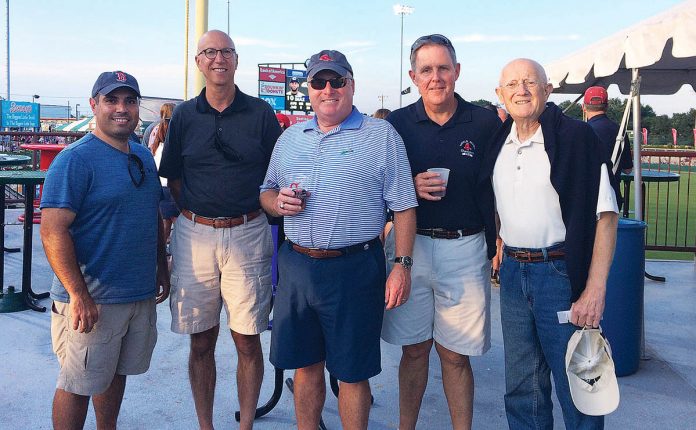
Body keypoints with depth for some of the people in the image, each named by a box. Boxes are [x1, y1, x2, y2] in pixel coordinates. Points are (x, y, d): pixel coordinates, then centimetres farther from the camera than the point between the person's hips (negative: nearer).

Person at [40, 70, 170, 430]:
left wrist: (162, 269, 16)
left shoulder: (143, 156, 9)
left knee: (116, 373, 20)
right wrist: (79, 295, -22)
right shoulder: (76, 159, -14)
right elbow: (52, 231, -20)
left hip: (142, 294, 7)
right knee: (78, 385, 6)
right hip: (92, 300, -7)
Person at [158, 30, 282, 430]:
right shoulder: (184, 115, 7)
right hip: (195, 235, 2)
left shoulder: (260, 113, 3)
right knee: (201, 341, 9)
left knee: (248, 339, 4)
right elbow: (174, 180, 11)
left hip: (247, 234, -1)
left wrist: (254, 211, -1)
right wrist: (198, 213, 1)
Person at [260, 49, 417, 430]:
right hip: (297, 266, 5)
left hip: (354, 270, -4)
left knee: (352, 372, 6)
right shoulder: (290, 138, 14)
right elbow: (266, 193, 20)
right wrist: (278, 202, -3)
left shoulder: (381, 135, -1)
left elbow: (403, 206, -3)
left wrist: (402, 266, -10)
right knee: (305, 366, 16)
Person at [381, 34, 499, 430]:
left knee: (455, 355, 6)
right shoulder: (397, 123, 3)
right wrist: (411, 186, -12)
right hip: (410, 246, 1)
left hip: (465, 252, -1)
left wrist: (497, 249, 0)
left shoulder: (486, 123, 0)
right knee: (414, 349, 10)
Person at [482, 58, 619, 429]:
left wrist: (595, 289, -19)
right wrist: (499, 251, 12)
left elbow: (605, 216, -13)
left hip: (562, 272, -5)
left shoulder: (576, 137, -10)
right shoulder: (498, 141, 7)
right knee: (521, 387, 16)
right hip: (512, 272, 6)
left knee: (576, 387, 4)